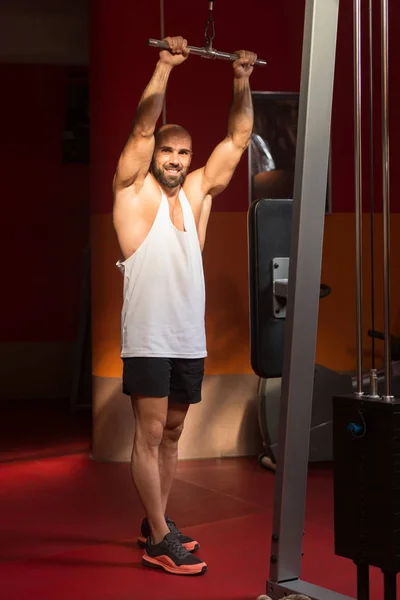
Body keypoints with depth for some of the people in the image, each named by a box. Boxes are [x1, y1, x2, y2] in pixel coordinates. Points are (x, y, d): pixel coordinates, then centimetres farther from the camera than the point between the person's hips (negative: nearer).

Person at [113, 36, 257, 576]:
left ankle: (155, 521, 25)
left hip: (191, 341, 6)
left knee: (171, 433, 13)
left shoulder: (198, 191, 13)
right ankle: (160, 540, 2)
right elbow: (142, 129, -13)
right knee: (150, 434, -3)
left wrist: (242, 82, 6)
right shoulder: (135, 190, -1)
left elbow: (238, 140, 12)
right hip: (148, 341, -6)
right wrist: (164, 67, -18)